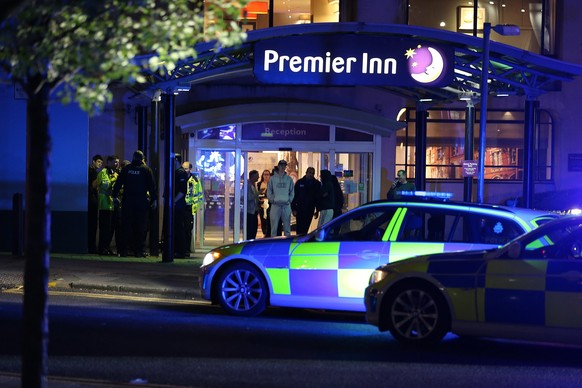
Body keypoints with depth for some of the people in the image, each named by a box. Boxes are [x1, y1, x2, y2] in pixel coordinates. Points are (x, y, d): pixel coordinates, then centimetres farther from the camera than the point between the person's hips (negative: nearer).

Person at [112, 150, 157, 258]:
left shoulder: (126, 169, 5)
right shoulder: (146, 170, -1)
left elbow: (118, 183, 7)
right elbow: (152, 186, -2)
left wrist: (115, 196, 16)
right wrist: (154, 199, 5)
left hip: (127, 202, 2)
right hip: (141, 202, -2)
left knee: (126, 226, 5)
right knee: (140, 227, 2)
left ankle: (124, 250, 3)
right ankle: (138, 251, 0)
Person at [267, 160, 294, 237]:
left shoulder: (289, 179, 8)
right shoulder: (273, 178, 5)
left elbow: (292, 192, 10)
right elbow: (269, 192, 4)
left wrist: (289, 200, -3)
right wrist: (272, 200, -7)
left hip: (286, 205, 1)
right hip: (275, 205, -1)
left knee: (287, 226, 5)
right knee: (274, 226, -1)